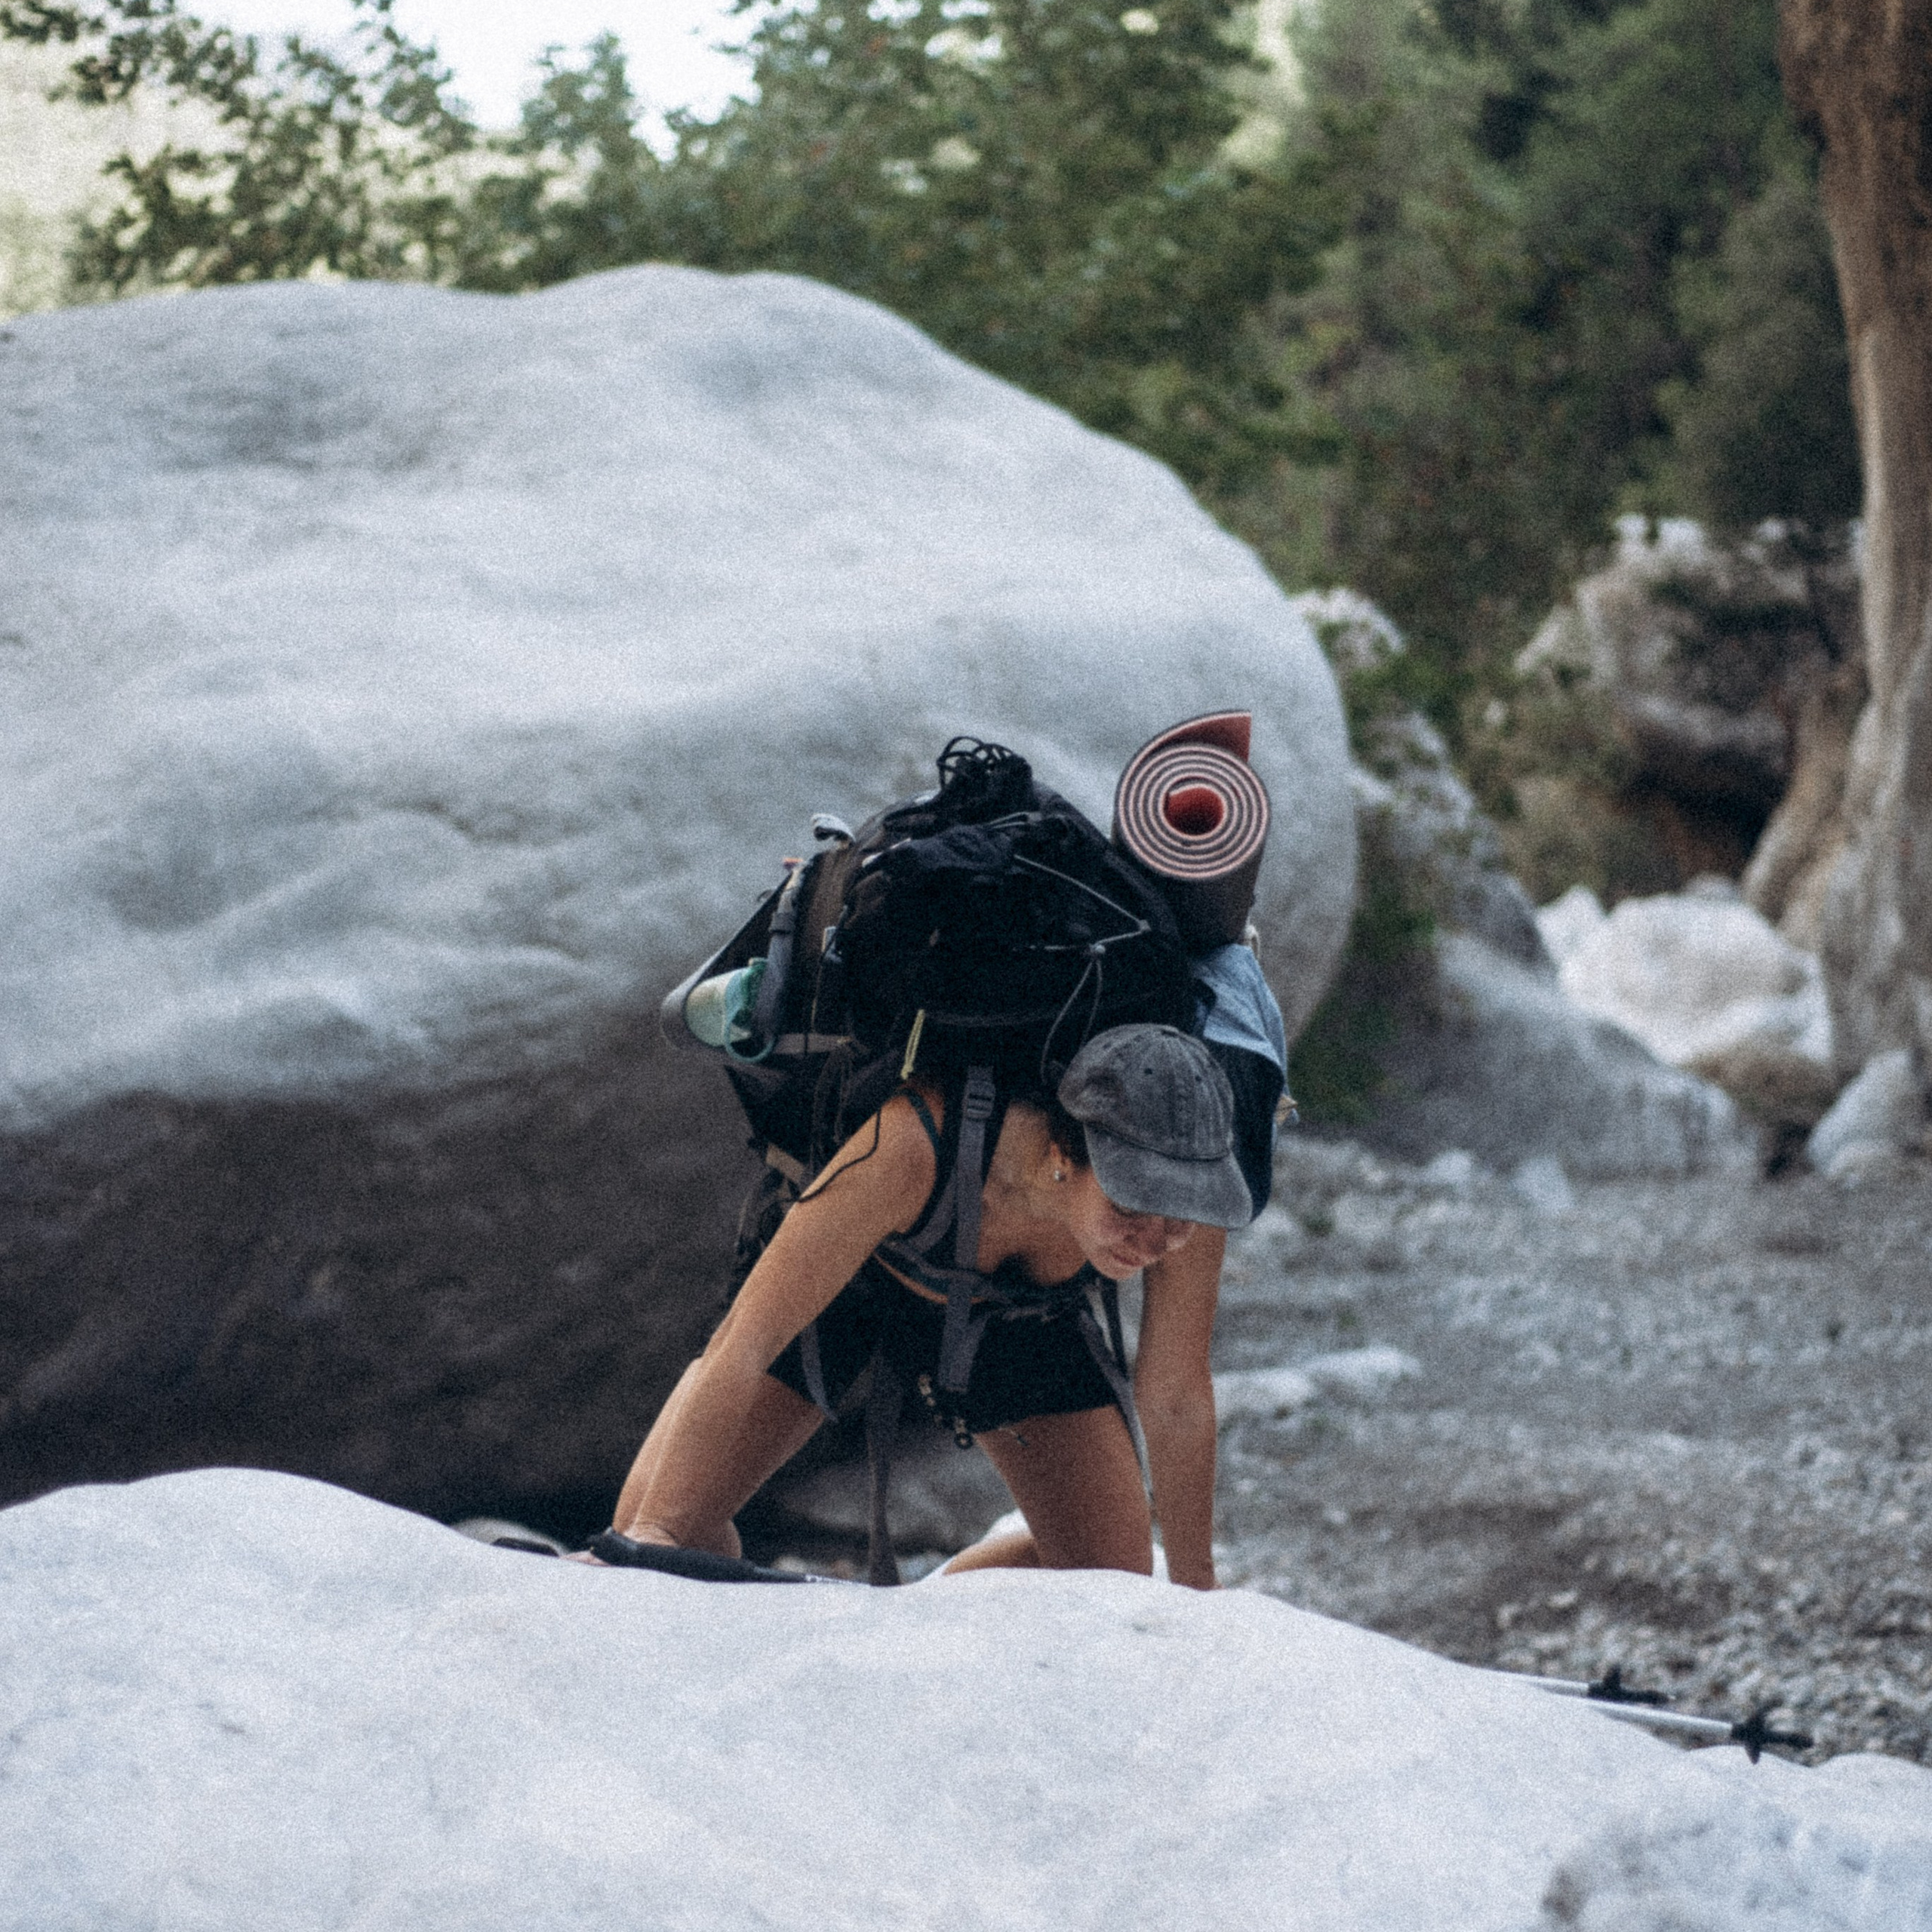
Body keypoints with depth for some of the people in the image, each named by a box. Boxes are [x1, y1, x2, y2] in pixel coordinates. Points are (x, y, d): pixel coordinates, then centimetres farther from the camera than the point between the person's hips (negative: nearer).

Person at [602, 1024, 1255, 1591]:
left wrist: (1197, 1592, -8)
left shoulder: (1185, 1194, -36)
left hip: (1016, 1311, 3)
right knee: (657, 1526, -15)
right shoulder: (917, 1142, -47)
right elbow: (742, 1348, -42)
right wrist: (652, 1535, -45)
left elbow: (1177, 1398, -18)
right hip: (849, 1279, -3)